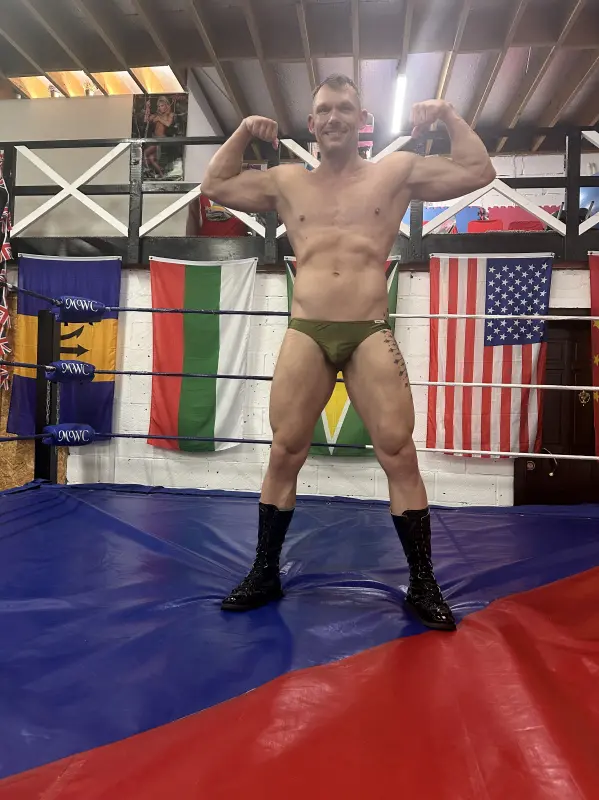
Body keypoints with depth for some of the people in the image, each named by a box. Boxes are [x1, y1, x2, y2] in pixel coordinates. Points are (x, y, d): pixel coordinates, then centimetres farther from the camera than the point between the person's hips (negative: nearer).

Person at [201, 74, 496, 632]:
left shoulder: (397, 172, 12)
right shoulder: (287, 182, 17)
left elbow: (479, 172, 13)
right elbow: (214, 188, 24)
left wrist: (447, 115, 9)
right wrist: (242, 133, 16)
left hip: (370, 334, -1)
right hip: (305, 334, 2)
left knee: (399, 455, -5)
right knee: (284, 454, 3)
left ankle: (423, 587, 11)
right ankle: (264, 575, 19)